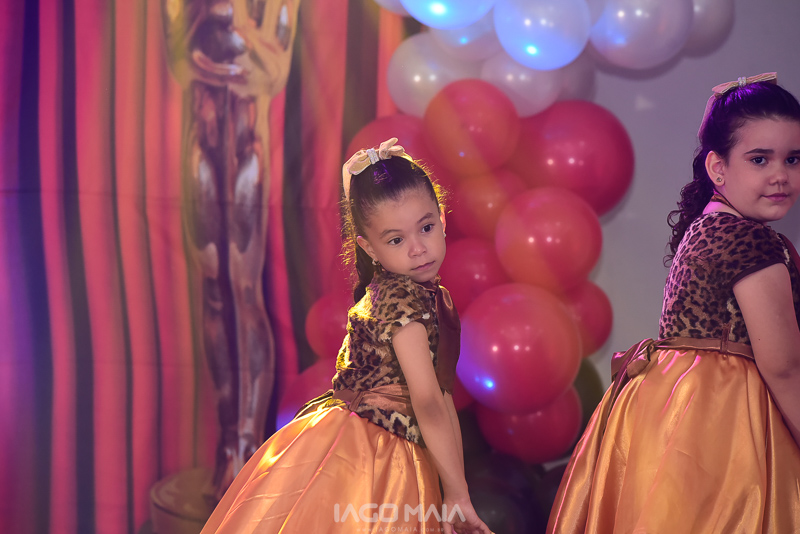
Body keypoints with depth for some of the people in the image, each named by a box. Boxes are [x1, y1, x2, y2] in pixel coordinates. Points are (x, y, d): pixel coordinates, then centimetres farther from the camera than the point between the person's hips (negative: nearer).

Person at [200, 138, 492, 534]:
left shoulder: (436, 298, 10)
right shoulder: (404, 299, -19)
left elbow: (444, 398, 12)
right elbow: (428, 403, -24)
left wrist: (454, 486, 9)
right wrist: (458, 493, -21)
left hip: (395, 460, 8)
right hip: (356, 453, -8)